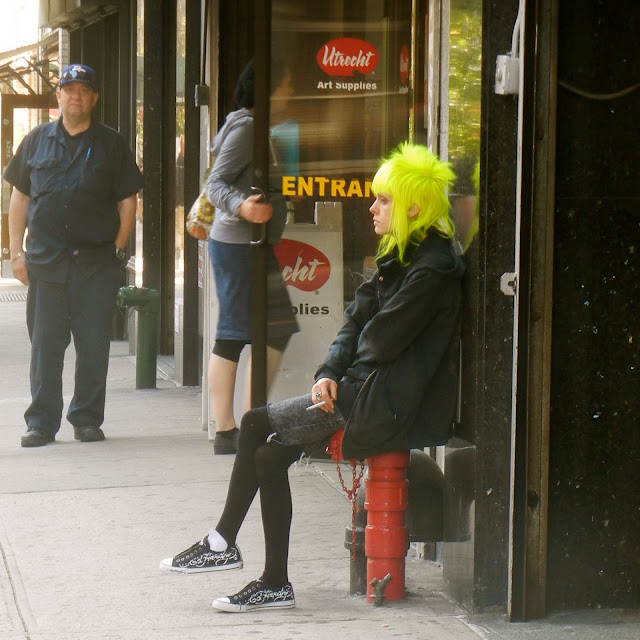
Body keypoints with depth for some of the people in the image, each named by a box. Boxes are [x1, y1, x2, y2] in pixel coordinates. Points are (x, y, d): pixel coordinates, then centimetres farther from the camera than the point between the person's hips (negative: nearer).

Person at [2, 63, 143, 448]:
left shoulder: (111, 145, 7)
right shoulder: (37, 141, 11)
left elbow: (128, 201, 7)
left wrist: (118, 250, -1)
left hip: (97, 262, -1)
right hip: (45, 261, 1)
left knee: (94, 344, 1)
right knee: (44, 344, 2)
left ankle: (87, 419, 12)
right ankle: (42, 423, 8)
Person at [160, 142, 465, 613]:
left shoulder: (433, 269, -16)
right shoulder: (399, 257, 16)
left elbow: (381, 339, -19)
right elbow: (357, 321, 12)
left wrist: (348, 370, 2)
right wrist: (330, 374, -3)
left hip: (385, 405, -9)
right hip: (361, 388, 9)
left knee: (257, 425, -7)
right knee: (269, 454, 1)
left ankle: (223, 543, 6)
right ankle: (274, 583, 5)